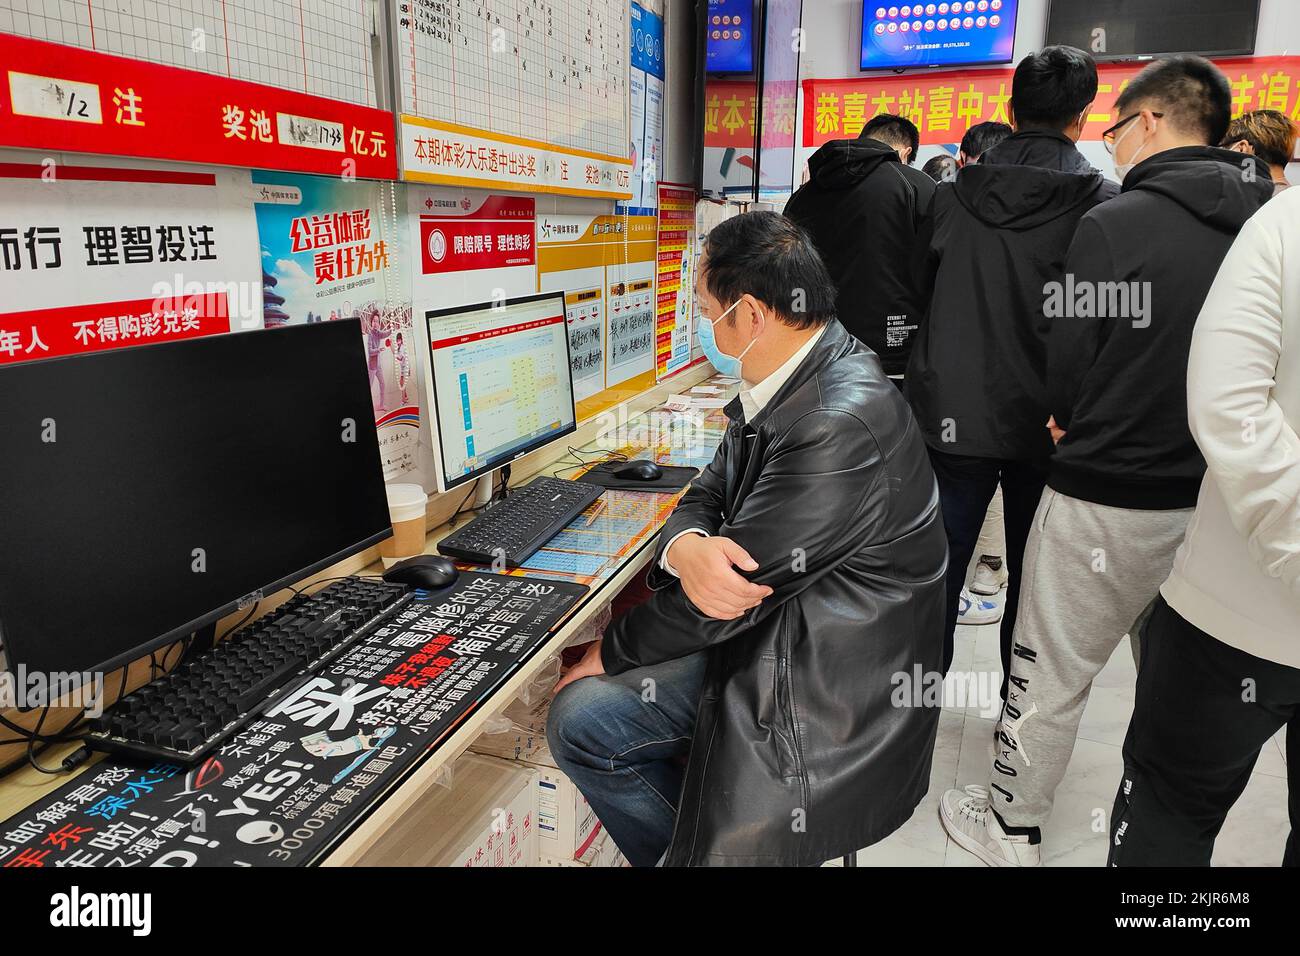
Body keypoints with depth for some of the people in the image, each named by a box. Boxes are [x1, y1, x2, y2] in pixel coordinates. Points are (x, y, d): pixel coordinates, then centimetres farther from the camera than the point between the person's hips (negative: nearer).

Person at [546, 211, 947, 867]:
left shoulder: (840, 426, -30)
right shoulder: (786, 383, 0)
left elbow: (737, 588, -25)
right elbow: (711, 492, 3)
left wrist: (606, 654, -10)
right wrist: (686, 547, -23)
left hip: (829, 696, -9)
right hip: (776, 629, 9)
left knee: (581, 719, -9)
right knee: (579, 711, 9)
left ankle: (696, 844, 13)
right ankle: (696, 837, 24)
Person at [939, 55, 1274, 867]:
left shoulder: (1112, 225, -13)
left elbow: (1063, 373, -9)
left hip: (1105, 501, -6)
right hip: (1214, 500, 6)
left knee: (1049, 675, 9)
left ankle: (1012, 828, 27)